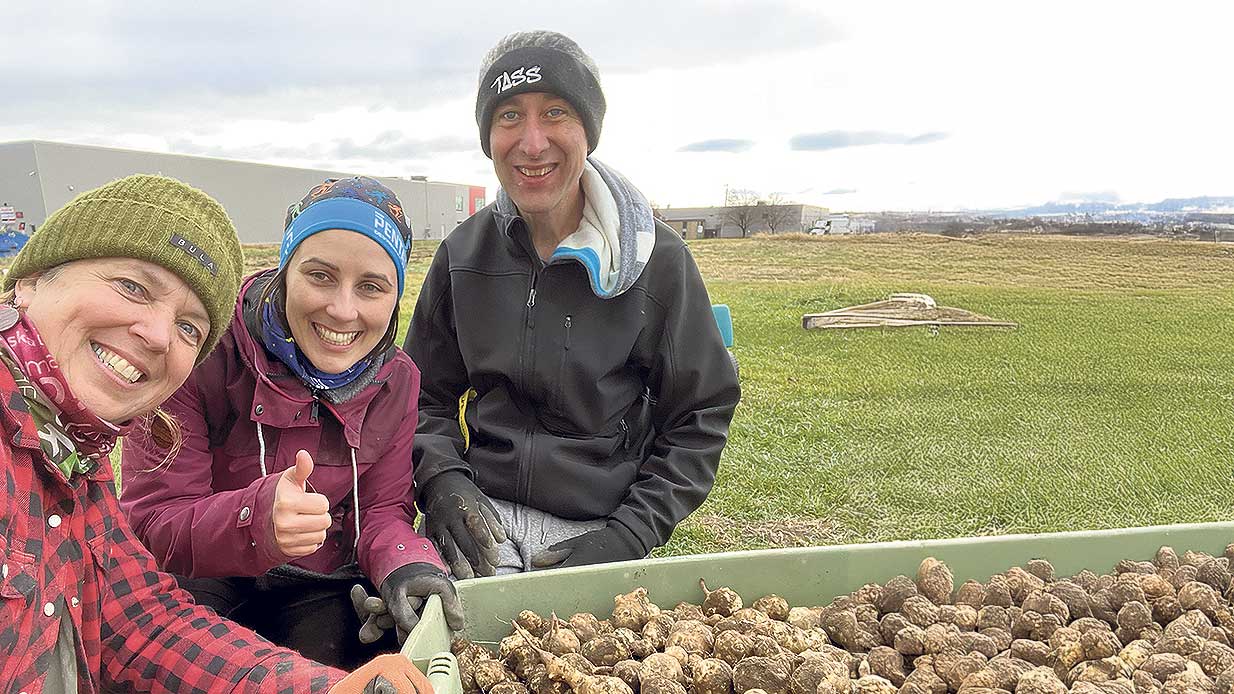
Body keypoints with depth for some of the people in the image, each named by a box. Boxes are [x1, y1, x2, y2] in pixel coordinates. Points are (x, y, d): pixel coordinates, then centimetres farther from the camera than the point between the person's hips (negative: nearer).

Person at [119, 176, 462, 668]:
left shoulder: (396, 382, -5)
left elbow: (382, 510, -2)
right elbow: (150, 524, -18)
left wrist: (405, 565, -27)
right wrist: (257, 518, -40)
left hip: (319, 589, 2)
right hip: (200, 580, -2)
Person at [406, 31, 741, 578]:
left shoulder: (657, 260, -6)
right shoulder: (463, 255, 3)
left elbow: (699, 416, -2)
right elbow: (427, 398, 11)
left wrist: (628, 536, -11)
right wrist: (440, 479, -9)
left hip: (596, 528, 0)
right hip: (480, 519, 1)